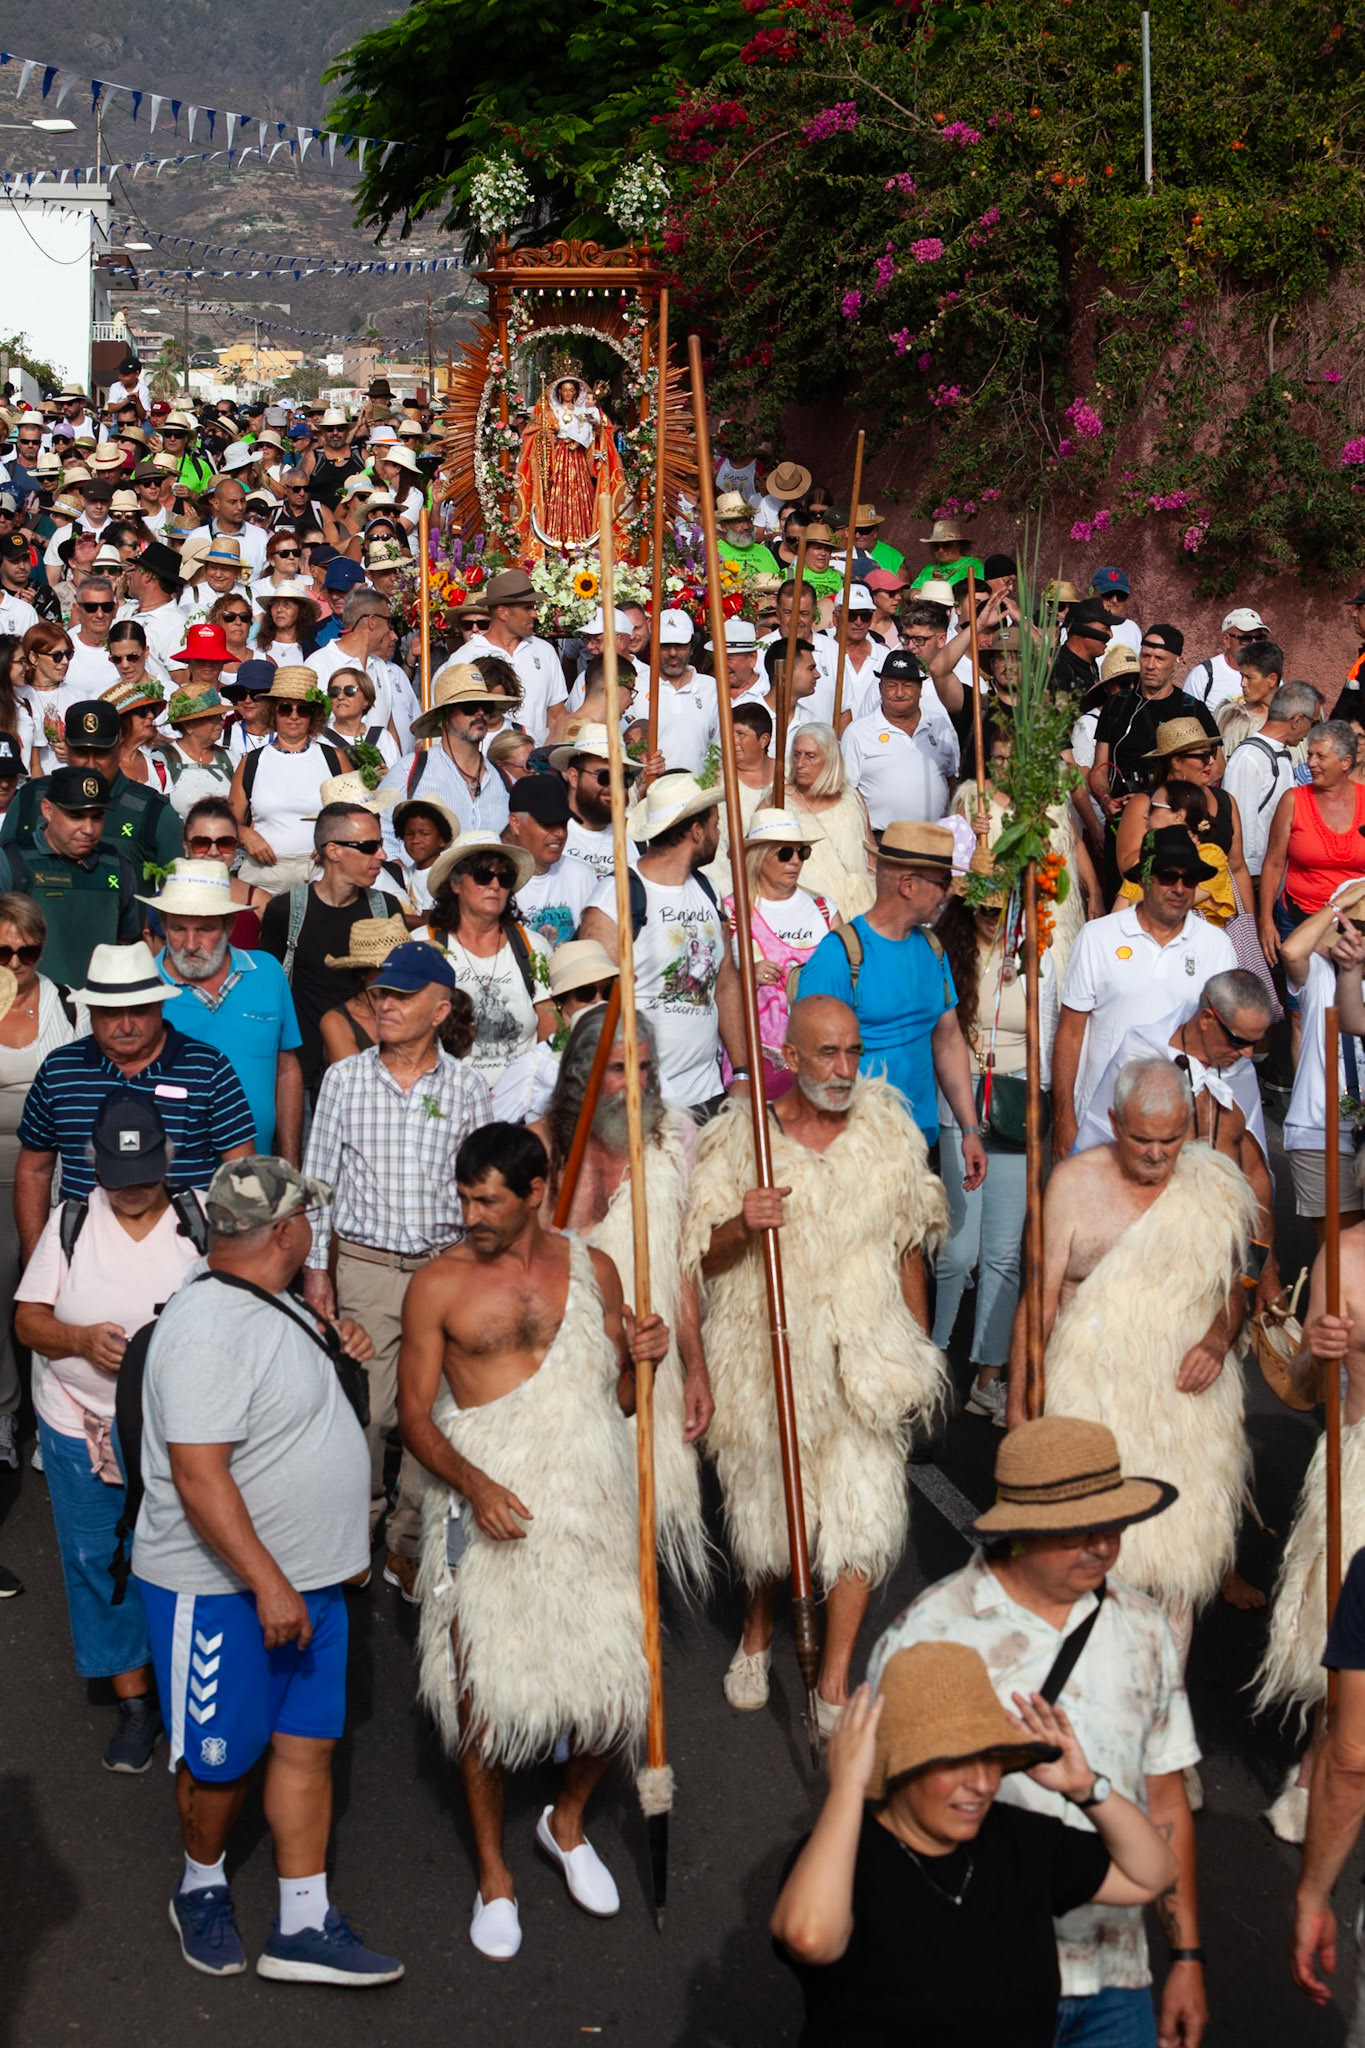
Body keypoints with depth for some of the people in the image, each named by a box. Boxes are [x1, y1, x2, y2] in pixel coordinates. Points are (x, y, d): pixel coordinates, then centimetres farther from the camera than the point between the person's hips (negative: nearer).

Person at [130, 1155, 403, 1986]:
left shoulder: (269, 1304, 7)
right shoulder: (208, 1328, -25)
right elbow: (199, 1478, -28)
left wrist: (330, 1352, 12)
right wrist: (268, 1582, -27)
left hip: (306, 1577, 9)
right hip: (223, 1588, -9)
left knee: (307, 1742, 10)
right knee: (222, 1756, 8)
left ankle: (304, 1926, 18)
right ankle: (202, 1888, 33)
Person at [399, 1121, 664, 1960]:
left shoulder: (592, 1270, 6)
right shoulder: (439, 1285, -2)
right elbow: (415, 1413, -1)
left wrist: (641, 1357, -9)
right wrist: (472, 1483, -17)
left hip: (590, 1504, 2)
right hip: (487, 1506, -2)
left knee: (618, 1685, 2)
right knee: (485, 1691, 1)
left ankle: (568, 1820, 32)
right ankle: (494, 1872, 23)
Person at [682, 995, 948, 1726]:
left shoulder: (888, 1130, 1)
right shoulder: (738, 1138, -7)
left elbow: (909, 1247, 12)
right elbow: (700, 1260, -3)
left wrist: (920, 1350, 15)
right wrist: (741, 1226, -24)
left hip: (864, 1359, 1)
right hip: (765, 1358, -1)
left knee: (861, 1516, -3)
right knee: (766, 1512, 11)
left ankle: (834, 1686, 9)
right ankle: (757, 1635, 41)